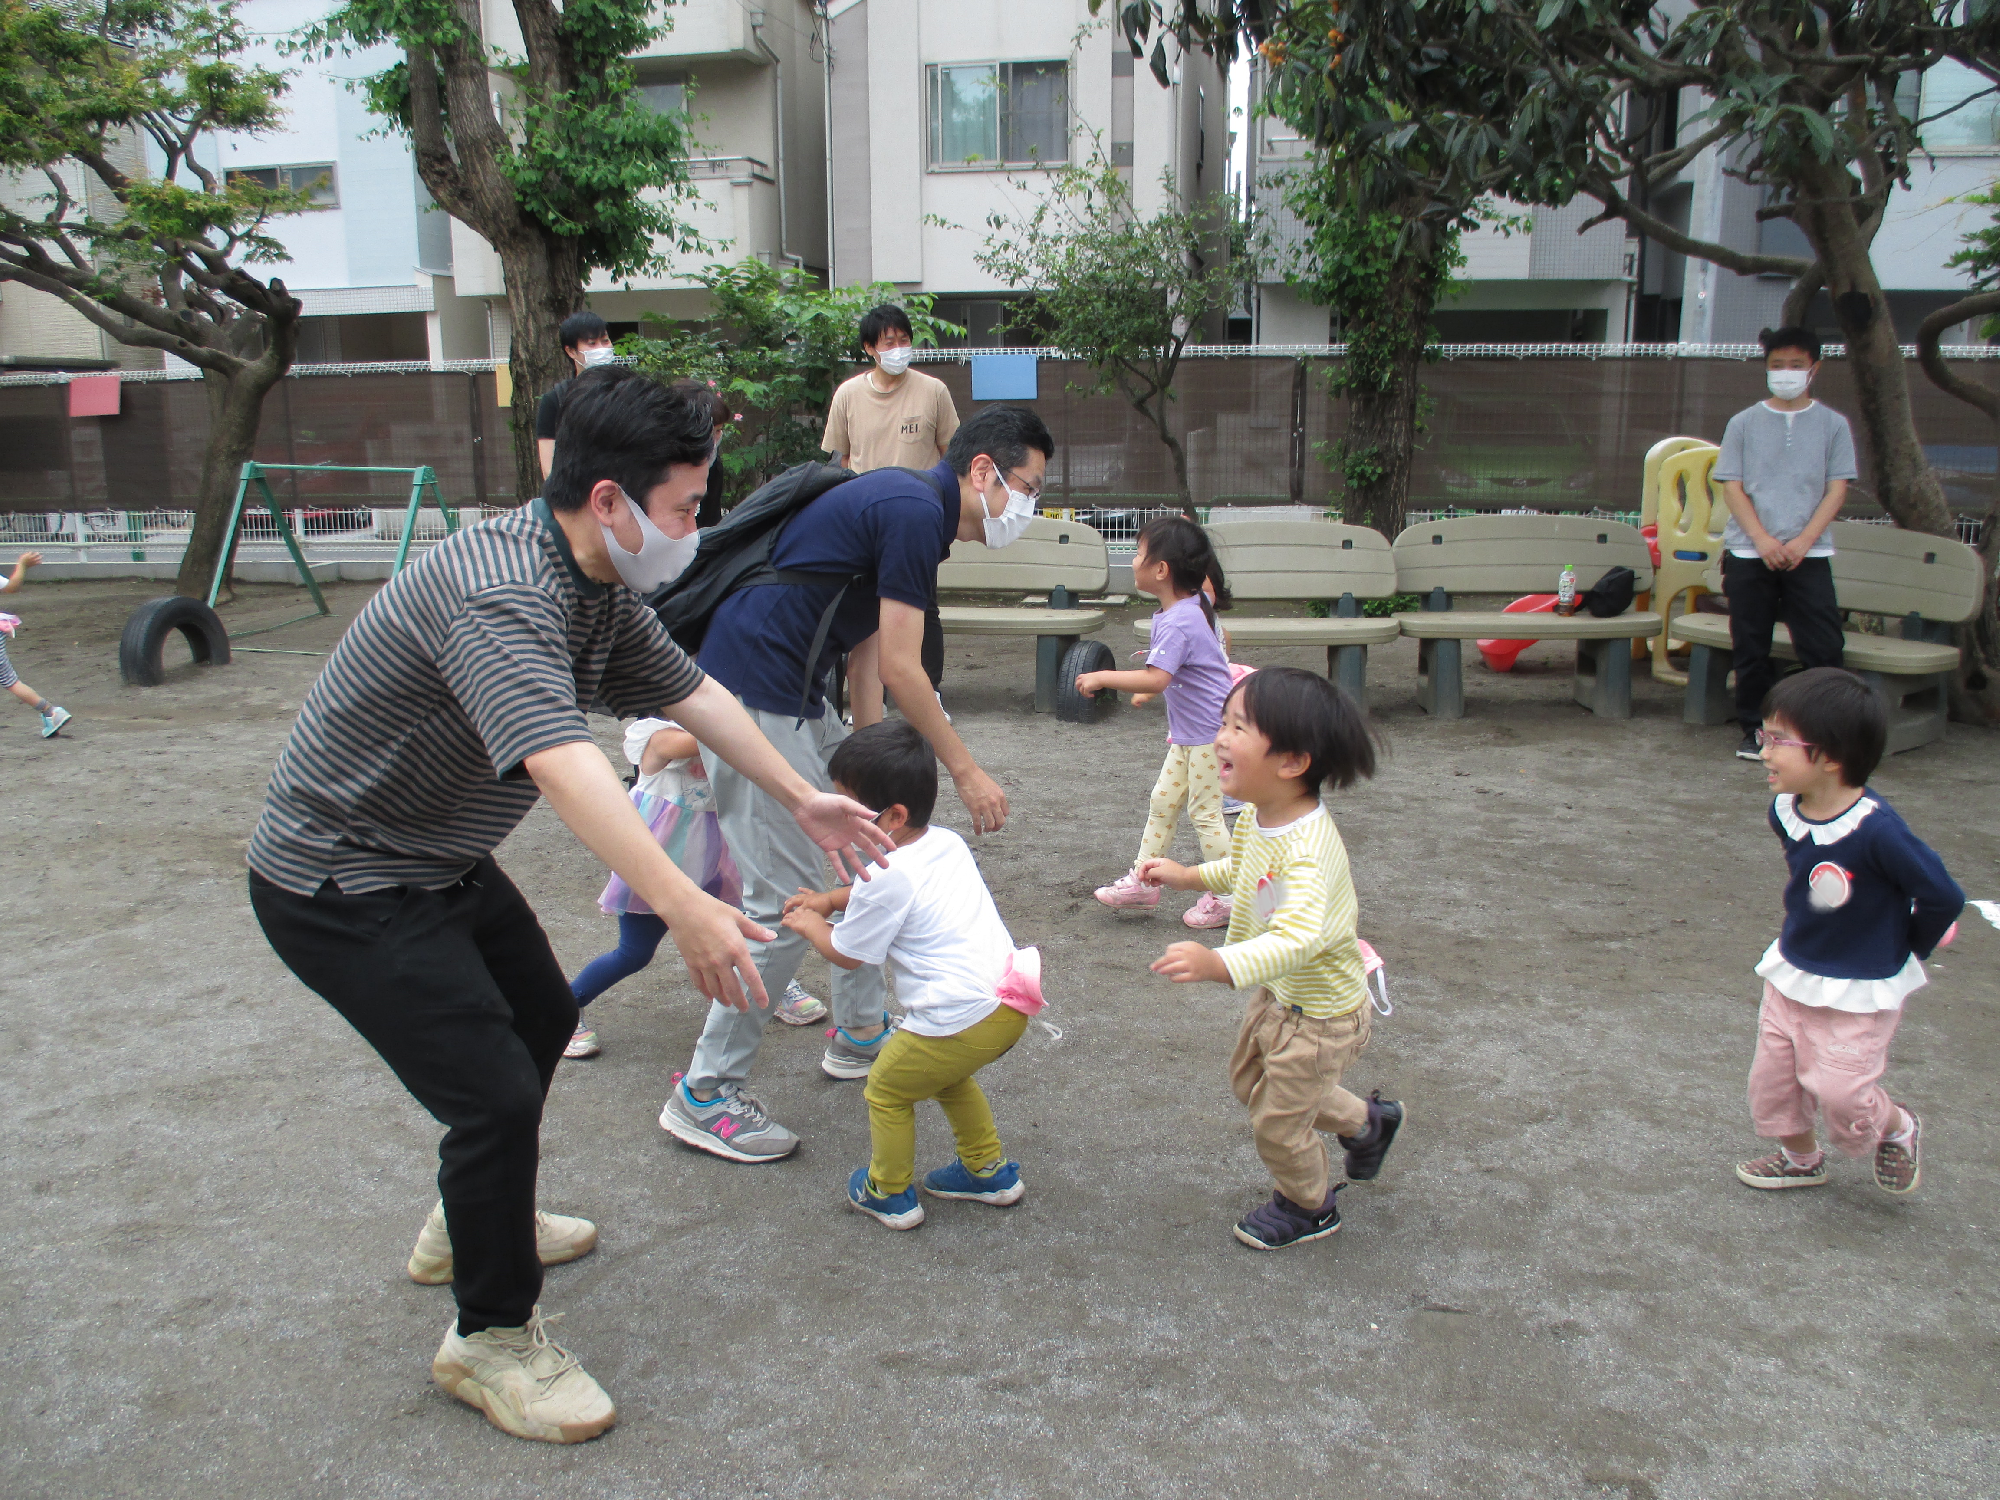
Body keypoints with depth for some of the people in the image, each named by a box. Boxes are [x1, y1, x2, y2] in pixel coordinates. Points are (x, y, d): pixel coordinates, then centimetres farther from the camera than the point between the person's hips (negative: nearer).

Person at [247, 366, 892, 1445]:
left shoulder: (601, 589, 0)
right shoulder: (501, 595, -33)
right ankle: (492, 1337, 11)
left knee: (541, 1018, 24)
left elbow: (688, 691, 9)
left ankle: (471, 1222, 47)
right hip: (341, 887, -10)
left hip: (441, 861, 10)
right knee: (495, 1091, -13)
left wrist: (799, 799, 10)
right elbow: (560, 763, -47)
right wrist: (682, 906, -57)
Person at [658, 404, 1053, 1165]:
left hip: (793, 704, 11)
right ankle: (704, 1095, 6)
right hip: (754, 702, -11)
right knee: (788, 902, -7)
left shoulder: (906, 505, 17)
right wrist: (965, 769, -7)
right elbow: (899, 669, -15)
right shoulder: (916, 511, -14)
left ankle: (859, 1032, 32)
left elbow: (866, 657, 18)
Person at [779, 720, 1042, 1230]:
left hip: (961, 1017, -8)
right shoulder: (948, 844, 10)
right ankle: (988, 1171, 40)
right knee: (947, 1075, 32)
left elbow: (846, 954, -1)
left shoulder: (885, 877, -16)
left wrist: (810, 925, 17)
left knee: (887, 1090, 15)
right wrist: (831, 899, 26)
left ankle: (889, 1193, 30)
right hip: (1008, 1001, 9)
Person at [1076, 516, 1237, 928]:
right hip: (1188, 732, 10)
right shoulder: (1197, 602, 2)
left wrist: (1102, 678, -32)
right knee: (1163, 801, 13)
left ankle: (1225, 898, 11)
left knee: (1205, 813, -1)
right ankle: (1142, 881, 22)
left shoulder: (1177, 624, -27)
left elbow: (1155, 679, -37)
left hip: (1210, 733, -10)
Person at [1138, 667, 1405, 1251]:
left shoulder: (1307, 851, -38)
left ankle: (1309, 1208, 43)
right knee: (1251, 1082, 29)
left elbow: (1297, 939, -54)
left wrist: (1218, 964, -66)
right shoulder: (1259, 819, -9)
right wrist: (1189, 876, 7)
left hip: (1318, 1015, -9)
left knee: (1277, 1125, 11)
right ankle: (1367, 1121, 49)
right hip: (1277, 993, 9)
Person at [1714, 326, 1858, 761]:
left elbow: (1837, 489, 3)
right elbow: (1732, 486, 2)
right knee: (1750, 648, 4)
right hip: (1749, 553, 0)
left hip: (1809, 554, 0)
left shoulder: (1833, 424, 7)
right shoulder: (1744, 423, 7)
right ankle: (1755, 730, 16)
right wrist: (1764, 540, -11)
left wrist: (1802, 541, -11)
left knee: (1824, 647, -6)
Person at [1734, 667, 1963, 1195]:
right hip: (1790, 973, 7)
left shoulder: (1877, 829, -31)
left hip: (1860, 990, -7)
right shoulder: (1784, 810, -9)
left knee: (1840, 1092, 0)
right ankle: (1801, 1158, 39)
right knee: (1772, 1077, 14)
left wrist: (1905, 950, -5)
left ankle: (1899, 1128, 33)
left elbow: (1944, 897, -20)